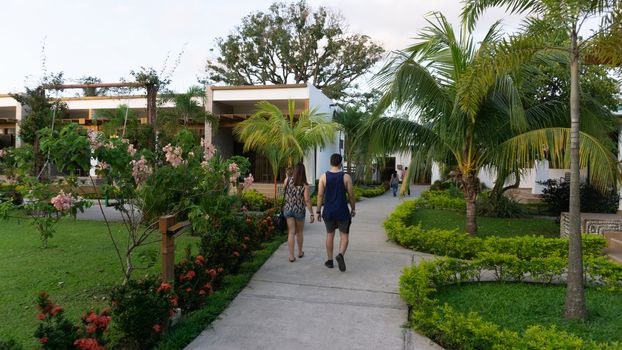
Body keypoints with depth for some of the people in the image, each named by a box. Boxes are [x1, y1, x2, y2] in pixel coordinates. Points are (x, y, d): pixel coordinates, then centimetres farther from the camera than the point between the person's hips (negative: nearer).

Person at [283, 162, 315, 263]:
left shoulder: (287, 180, -6)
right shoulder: (305, 185, -12)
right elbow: (307, 200, -16)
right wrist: (311, 214, -10)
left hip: (288, 209, 1)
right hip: (299, 210, -1)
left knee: (291, 232, 5)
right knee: (299, 232, 18)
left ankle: (291, 256, 2)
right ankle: (300, 252, 34)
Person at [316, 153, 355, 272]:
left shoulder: (323, 176, -4)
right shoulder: (346, 177, -7)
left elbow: (320, 195, -5)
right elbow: (351, 195, -4)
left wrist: (318, 211, 3)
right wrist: (353, 209, 11)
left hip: (328, 212, 2)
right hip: (342, 211, -2)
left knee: (330, 234, 17)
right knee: (344, 236, 10)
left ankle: (330, 261, 22)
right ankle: (340, 255, -16)